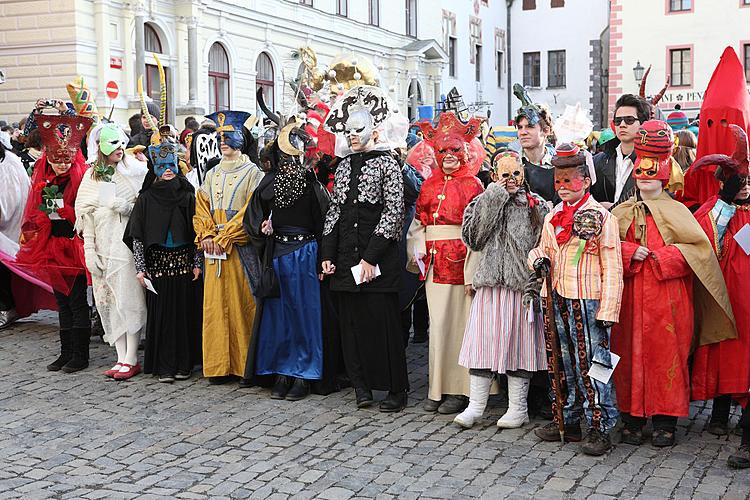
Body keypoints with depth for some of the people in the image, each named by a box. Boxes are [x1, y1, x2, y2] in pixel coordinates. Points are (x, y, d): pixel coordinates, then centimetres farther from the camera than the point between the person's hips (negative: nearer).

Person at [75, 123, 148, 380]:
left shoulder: (135, 171, 2)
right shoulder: (91, 176, 11)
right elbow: (86, 215, 9)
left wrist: (129, 207, -15)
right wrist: (89, 250, 2)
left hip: (128, 244, -3)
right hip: (103, 247, 3)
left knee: (129, 299, -6)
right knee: (110, 302, 3)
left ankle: (131, 359, 0)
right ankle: (121, 358, 9)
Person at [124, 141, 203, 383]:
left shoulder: (187, 196, 4)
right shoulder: (146, 198, 2)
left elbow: (196, 231, 5)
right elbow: (137, 235, 0)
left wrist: (197, 262, -1)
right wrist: (140, 267, -5)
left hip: (184, 261, 1)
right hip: (157, 262, -1)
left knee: (185, 311, 2)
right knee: (160, 313, 0)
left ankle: (183, 363, 12)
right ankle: (164, 366, 7)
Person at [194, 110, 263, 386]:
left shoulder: (253, 173, 2)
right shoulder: (212, 175, 18)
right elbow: (202, 208, 12)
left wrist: (224, 237, -14)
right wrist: (206, 236, -6)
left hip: (240, 247, -5)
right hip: (213, 248, 5)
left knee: (242, 303, -5)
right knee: (215, 304, 2)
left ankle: (246, 364, 0)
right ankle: (219, 365, 7)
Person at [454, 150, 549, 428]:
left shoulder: (537, 205, 6)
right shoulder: (484, 203, 8)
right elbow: (472, 237, -6)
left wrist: (536, 281, -9)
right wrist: (495, 195, -6)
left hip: (524, 285, -1)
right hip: (490, 284, 1)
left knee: (519, 342, 4)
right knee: (483, 342, 0)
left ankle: (518, 408, 13)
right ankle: (475, 406, 9)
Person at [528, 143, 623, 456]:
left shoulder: (601, 217, -7)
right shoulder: (552, 218, 12)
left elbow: (612, 269, -10)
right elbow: (543, 250, 26)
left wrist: (607, 311, -15)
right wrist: (539, 259, 0)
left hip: (588, 302, -7)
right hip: (557, 301, 7)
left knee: (591, 364, -5)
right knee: (563, 363, 14)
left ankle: (600, 427, 4)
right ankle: (568, 420, 26)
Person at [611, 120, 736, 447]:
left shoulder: (676, 212, 3)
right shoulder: (622, 213, 12)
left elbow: (700, 248, -4)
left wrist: (663, 257, -12)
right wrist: (630, 253, -11)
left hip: (667, 300, -2)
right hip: (630, 298, 3)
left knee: (666, 356, -1)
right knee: (630, 354, 3)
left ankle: (665, 422, 8)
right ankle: (632, 418, 13)